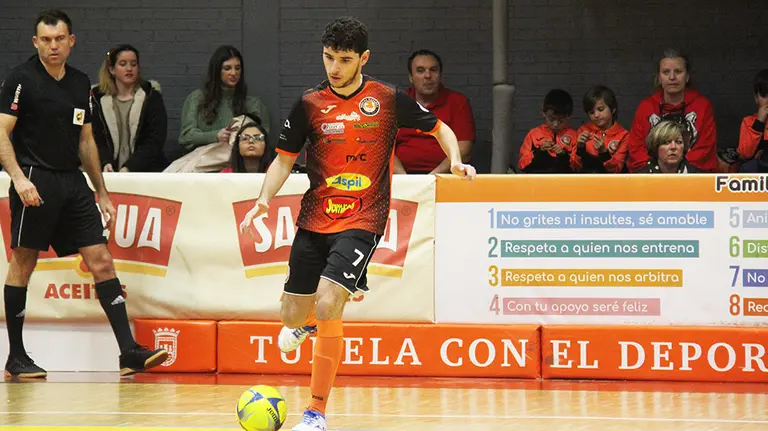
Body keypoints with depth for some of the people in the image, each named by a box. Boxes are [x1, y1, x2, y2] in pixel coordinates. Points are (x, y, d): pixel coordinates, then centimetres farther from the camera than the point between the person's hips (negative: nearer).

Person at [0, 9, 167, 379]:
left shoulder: (81, 83, 13)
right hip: (35, 182, -6)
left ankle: (128, 351, -5)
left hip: (72, 182, 6)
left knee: (101, 261, -2)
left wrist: (101, 193, 19)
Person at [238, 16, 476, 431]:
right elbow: (284, 160, 9)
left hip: (362, 221, -3)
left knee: (328, 306, -22)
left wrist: (456, 160, -8)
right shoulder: (309, 104, 1)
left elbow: (439, 127, 11)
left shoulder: (388, 98, -3)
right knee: (292, 316, 7)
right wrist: (263, 201, -7)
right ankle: (306, 320, 49)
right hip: (314, 220, 3)